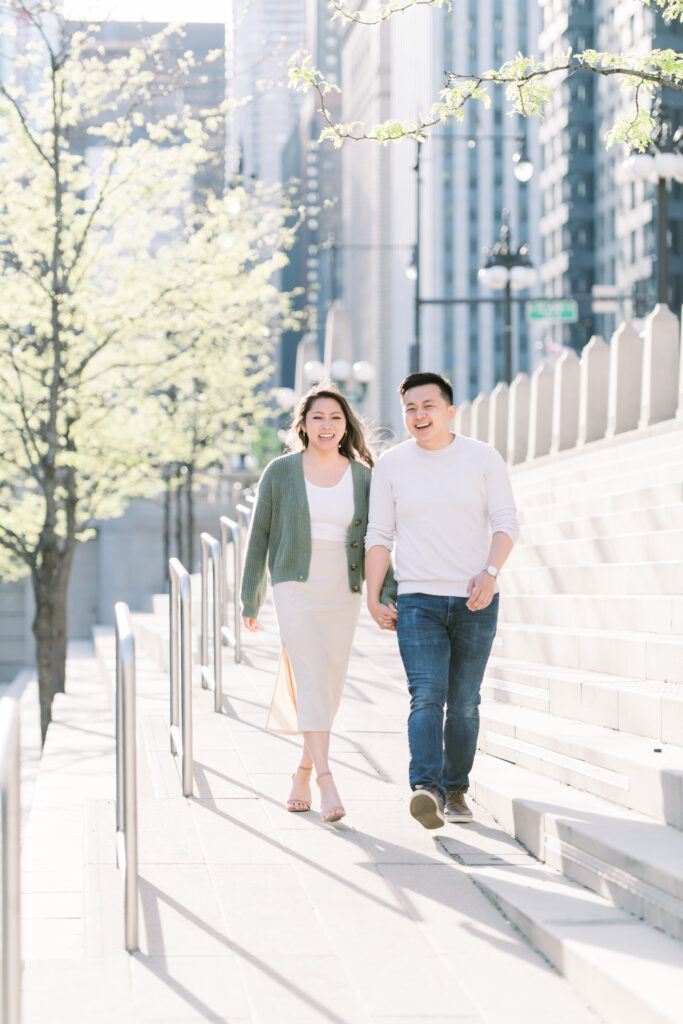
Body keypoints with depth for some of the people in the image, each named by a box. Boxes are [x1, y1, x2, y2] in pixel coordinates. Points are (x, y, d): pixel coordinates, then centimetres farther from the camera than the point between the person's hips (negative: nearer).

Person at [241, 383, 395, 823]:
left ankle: (303, 774, 24)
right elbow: (260, 538, 6)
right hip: (296, 591, -3)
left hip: (343, 596, 3)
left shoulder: (362, 476, 6)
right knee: (311, 680, -16)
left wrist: (387, 594, -5)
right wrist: (251, 600, 8)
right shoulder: (281, 472, 1)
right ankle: (327, 783, -25)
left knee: (328, 690, 7)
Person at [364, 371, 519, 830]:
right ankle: (427, 790, -28)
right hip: (418, 600, 0)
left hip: (475, 602, 1)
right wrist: (374, 597, -1)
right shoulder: (391, 465, 6)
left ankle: (456, 790, 17)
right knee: (427, 696, -16)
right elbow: (379, 534, 7)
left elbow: (506, 522, -2)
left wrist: (490, 572, -19)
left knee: (464, 702, 4)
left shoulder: (483, 458, 3)